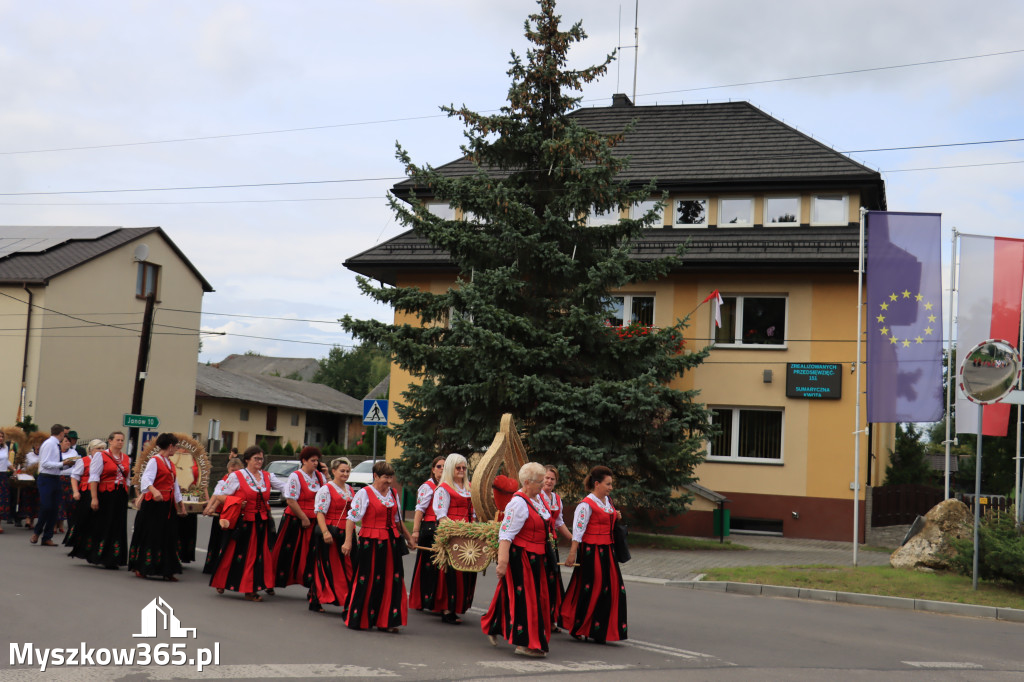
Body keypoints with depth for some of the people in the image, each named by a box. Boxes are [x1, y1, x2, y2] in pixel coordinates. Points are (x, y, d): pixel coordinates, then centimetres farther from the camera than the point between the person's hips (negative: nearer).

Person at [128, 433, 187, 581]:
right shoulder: (154, 460, -8)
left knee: (168, 537, 5)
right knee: (149, 536, -3)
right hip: (153, 504, -8)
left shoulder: (170, 463, 17)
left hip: (168, 505, 8)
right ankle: (140, 569, 4)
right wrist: (154, 491, -41)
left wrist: (180, 504, 24)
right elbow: (146, 479, -23)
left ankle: (167, 571, 8)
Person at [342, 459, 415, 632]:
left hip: (391, 542, 6)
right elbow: (352, 518, -13)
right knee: (367, 581, 0)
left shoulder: (393, 494, 12)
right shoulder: (364, 493, -8)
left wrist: (409, 538, 25)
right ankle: (357, 620, 13)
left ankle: (386, 621, 11)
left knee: (391, 580, 4)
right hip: (370, 542, -6)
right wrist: (348, 542, -20)